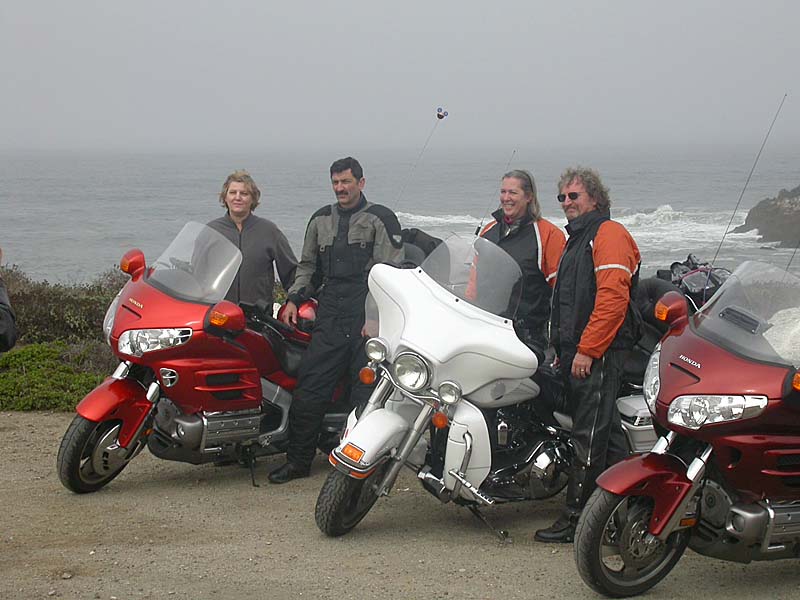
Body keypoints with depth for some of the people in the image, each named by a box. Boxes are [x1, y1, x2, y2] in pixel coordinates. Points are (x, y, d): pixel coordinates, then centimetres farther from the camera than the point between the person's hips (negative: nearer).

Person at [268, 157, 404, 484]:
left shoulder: (380, 218, 3)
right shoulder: (321, 219, 20)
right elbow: (308, 265, 30)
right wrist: (294, 299, 16)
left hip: (369, 318, -4)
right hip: (330, 318, 5)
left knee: (367, 394, -4)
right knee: (309, 388, 0)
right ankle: (298, 460, 8)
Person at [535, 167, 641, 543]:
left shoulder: (609, 234, -8)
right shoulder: (576, 239, 24)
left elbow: (612, 297, -19)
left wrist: (586, 349, -21)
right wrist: (563, 349, 23)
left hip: (598, 353, -10)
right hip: (577, 351, 10)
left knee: (589, 437, -8)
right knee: (607, 432, 12)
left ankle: (575, 518, -7)